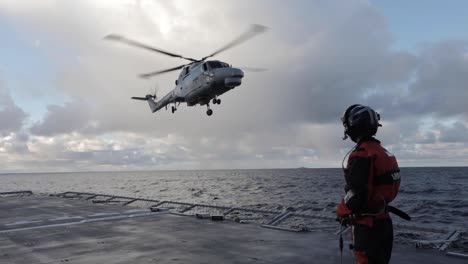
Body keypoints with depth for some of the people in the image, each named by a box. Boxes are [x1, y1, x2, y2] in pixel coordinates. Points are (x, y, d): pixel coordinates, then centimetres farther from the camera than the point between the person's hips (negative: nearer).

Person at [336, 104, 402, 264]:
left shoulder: (361, 154, -21)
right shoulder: (384, 153, 10)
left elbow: (355, 193, -25)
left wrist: (341, 212, -8)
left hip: (367, 226, -9)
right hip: (384, 221, 9)